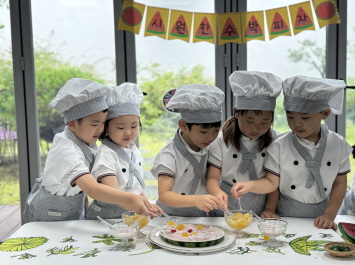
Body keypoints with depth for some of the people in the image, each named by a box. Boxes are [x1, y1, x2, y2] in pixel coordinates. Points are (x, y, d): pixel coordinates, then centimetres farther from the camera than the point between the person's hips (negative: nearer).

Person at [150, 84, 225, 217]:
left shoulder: (207, 148, 2)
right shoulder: (170, 154, -16)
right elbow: (164, 196, -24)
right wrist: (196, 200, -39)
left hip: (201, 217, 3)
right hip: (171, 217, -3)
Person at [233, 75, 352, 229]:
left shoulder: (338, 144, -1)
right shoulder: (280, 145, -7)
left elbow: (339, 184, 4)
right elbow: (272, 182, -5)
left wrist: (329, 215, -4)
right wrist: (250, 185, -23)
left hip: (319, 218, 2)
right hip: (286, 215, -1)